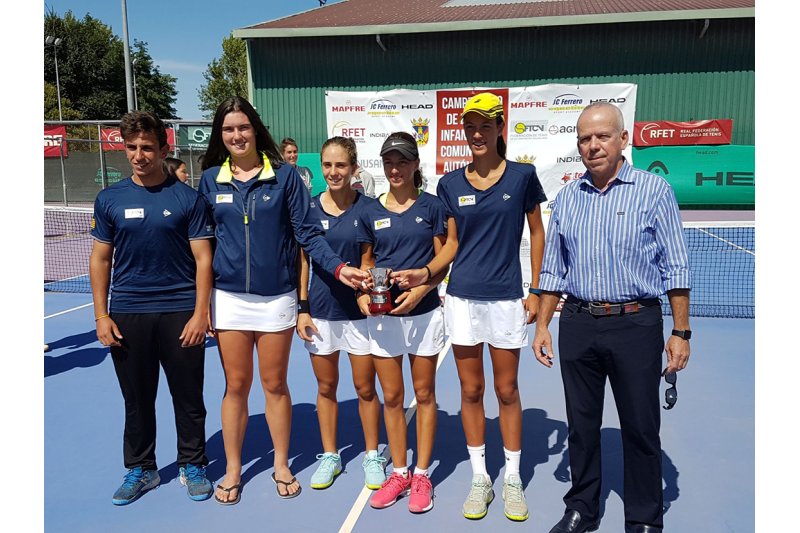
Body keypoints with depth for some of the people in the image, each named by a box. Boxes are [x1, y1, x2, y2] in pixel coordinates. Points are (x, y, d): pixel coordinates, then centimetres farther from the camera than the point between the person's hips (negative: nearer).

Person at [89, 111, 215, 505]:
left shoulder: (188, 198, -3)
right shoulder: (109, 199, 5)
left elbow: (203, 259, -4)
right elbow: (101, 259, 8)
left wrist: (200, 313, -10)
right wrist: (101, 315, 2)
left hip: (180, 313, -2)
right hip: (126, 315, 2)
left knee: (188, 397, 8)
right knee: (137, 399, 13)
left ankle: (193, 466, 26)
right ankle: (140, 469, 30)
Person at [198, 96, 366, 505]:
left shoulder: (285, 175, -2)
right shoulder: (210, 179, 4)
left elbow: (307, 234, -3)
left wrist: (338, 267, -18)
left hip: (276, 297, -1)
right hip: (229, 297, 1)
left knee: (275, 385, 10)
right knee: (236, 386, 10)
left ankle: (282, 465, 29)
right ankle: (232, 469, 28)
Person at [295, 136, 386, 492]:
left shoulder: (367, 208, -4)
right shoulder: (309, 208, 1)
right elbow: (302, 262, 4)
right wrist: (302, 309, 0)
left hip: (360, 311, -2)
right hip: (321, 311, 2)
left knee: (365, 388, 7)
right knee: (326, 387, 13)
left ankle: (372, 456, 26)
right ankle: (329, 455, 30)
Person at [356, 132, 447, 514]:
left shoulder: (431, 206, -1)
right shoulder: (370, 213, 5)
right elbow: (367, 262, 12)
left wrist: (420, 289, -17)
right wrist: (362, 294, -6)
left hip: (424, 312, -2)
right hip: (382, 315, 2)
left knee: (424, 394, 8)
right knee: (392, 397, 10)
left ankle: (421, 475, 21)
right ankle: (398, 472, 25)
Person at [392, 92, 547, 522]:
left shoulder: (521, 175, -3)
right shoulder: (450, 183, 4)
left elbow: (537, 233, 4)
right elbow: (453, 242, 8)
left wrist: (535, 290, -1)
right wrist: (427, 272, -9)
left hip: (506, 298, -2)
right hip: (462, 297, 2)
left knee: (507, 390, 9)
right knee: (471, 390, 10)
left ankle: (512, 478, 26)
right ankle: (479, 478, 25)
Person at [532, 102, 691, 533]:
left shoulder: (654, 190, -2)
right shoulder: (566, 198, 8)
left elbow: (675, 268, -2)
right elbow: (553, 270, 13)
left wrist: (680, 332, -6)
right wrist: (542, 326, 9)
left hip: (636, 324, -3)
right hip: (577, 325, 4)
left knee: (640, 428, 8)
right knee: (581, 424, 13)